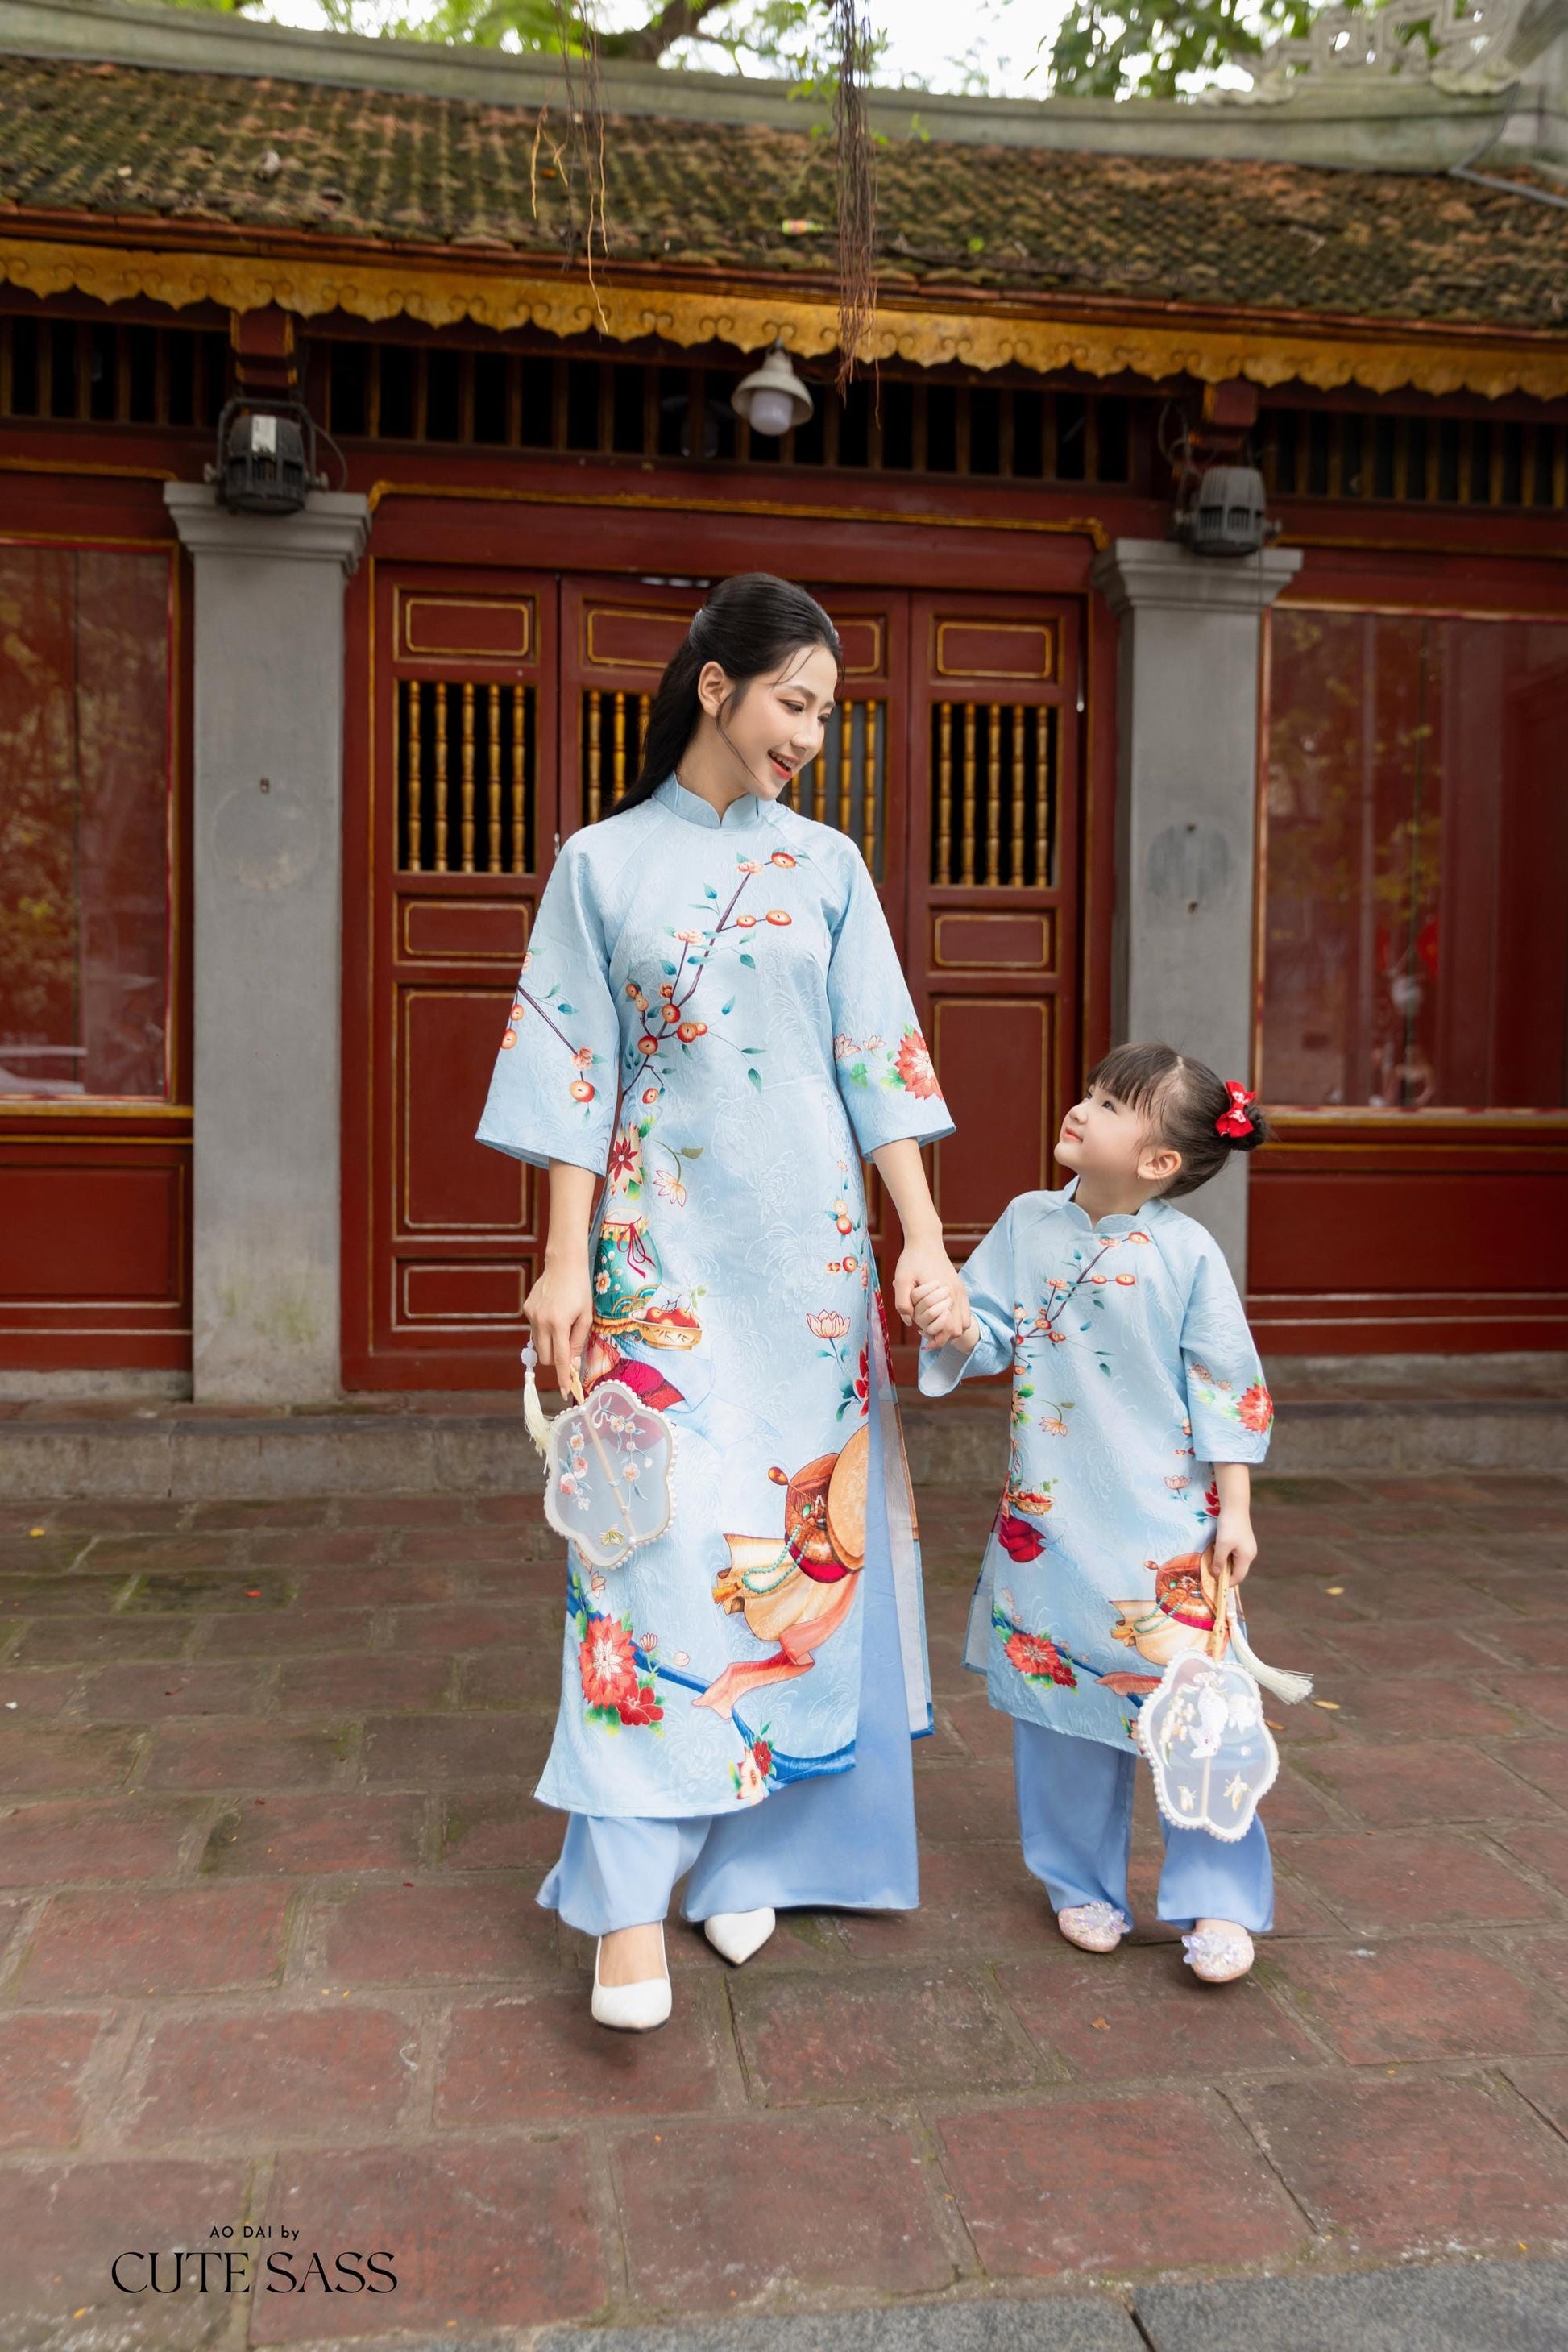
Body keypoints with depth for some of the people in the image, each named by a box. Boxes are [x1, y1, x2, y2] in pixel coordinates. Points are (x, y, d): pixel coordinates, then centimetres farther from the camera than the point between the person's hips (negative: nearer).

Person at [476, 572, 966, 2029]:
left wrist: (923, 1239, -2)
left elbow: (879, 1064, 5)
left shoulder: (827, 866, 8)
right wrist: (566, 1257, -5)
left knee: (798, 1529, 5)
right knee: (659, 1532, -8)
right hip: (662, 1242, -2)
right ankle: (629, 1896, 0)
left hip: (809, 1244, 3)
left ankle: (750, 1851, 21)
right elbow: (577, 1076, 1)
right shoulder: (603, 863, 3)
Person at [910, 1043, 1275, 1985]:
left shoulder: (1187, 1252, -8)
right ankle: (1085, 1885, 31)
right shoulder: (1028, 1224, 1)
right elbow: (990, 1340, 5)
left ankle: (1218, 1900, 19)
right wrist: (956, 1330, -19)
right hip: (1049, 1517, 3)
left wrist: (1235, 1511, -4)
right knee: (1060, 1698, 11)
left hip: (1166, 1523, -3)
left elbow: (1226, 1387, -4)